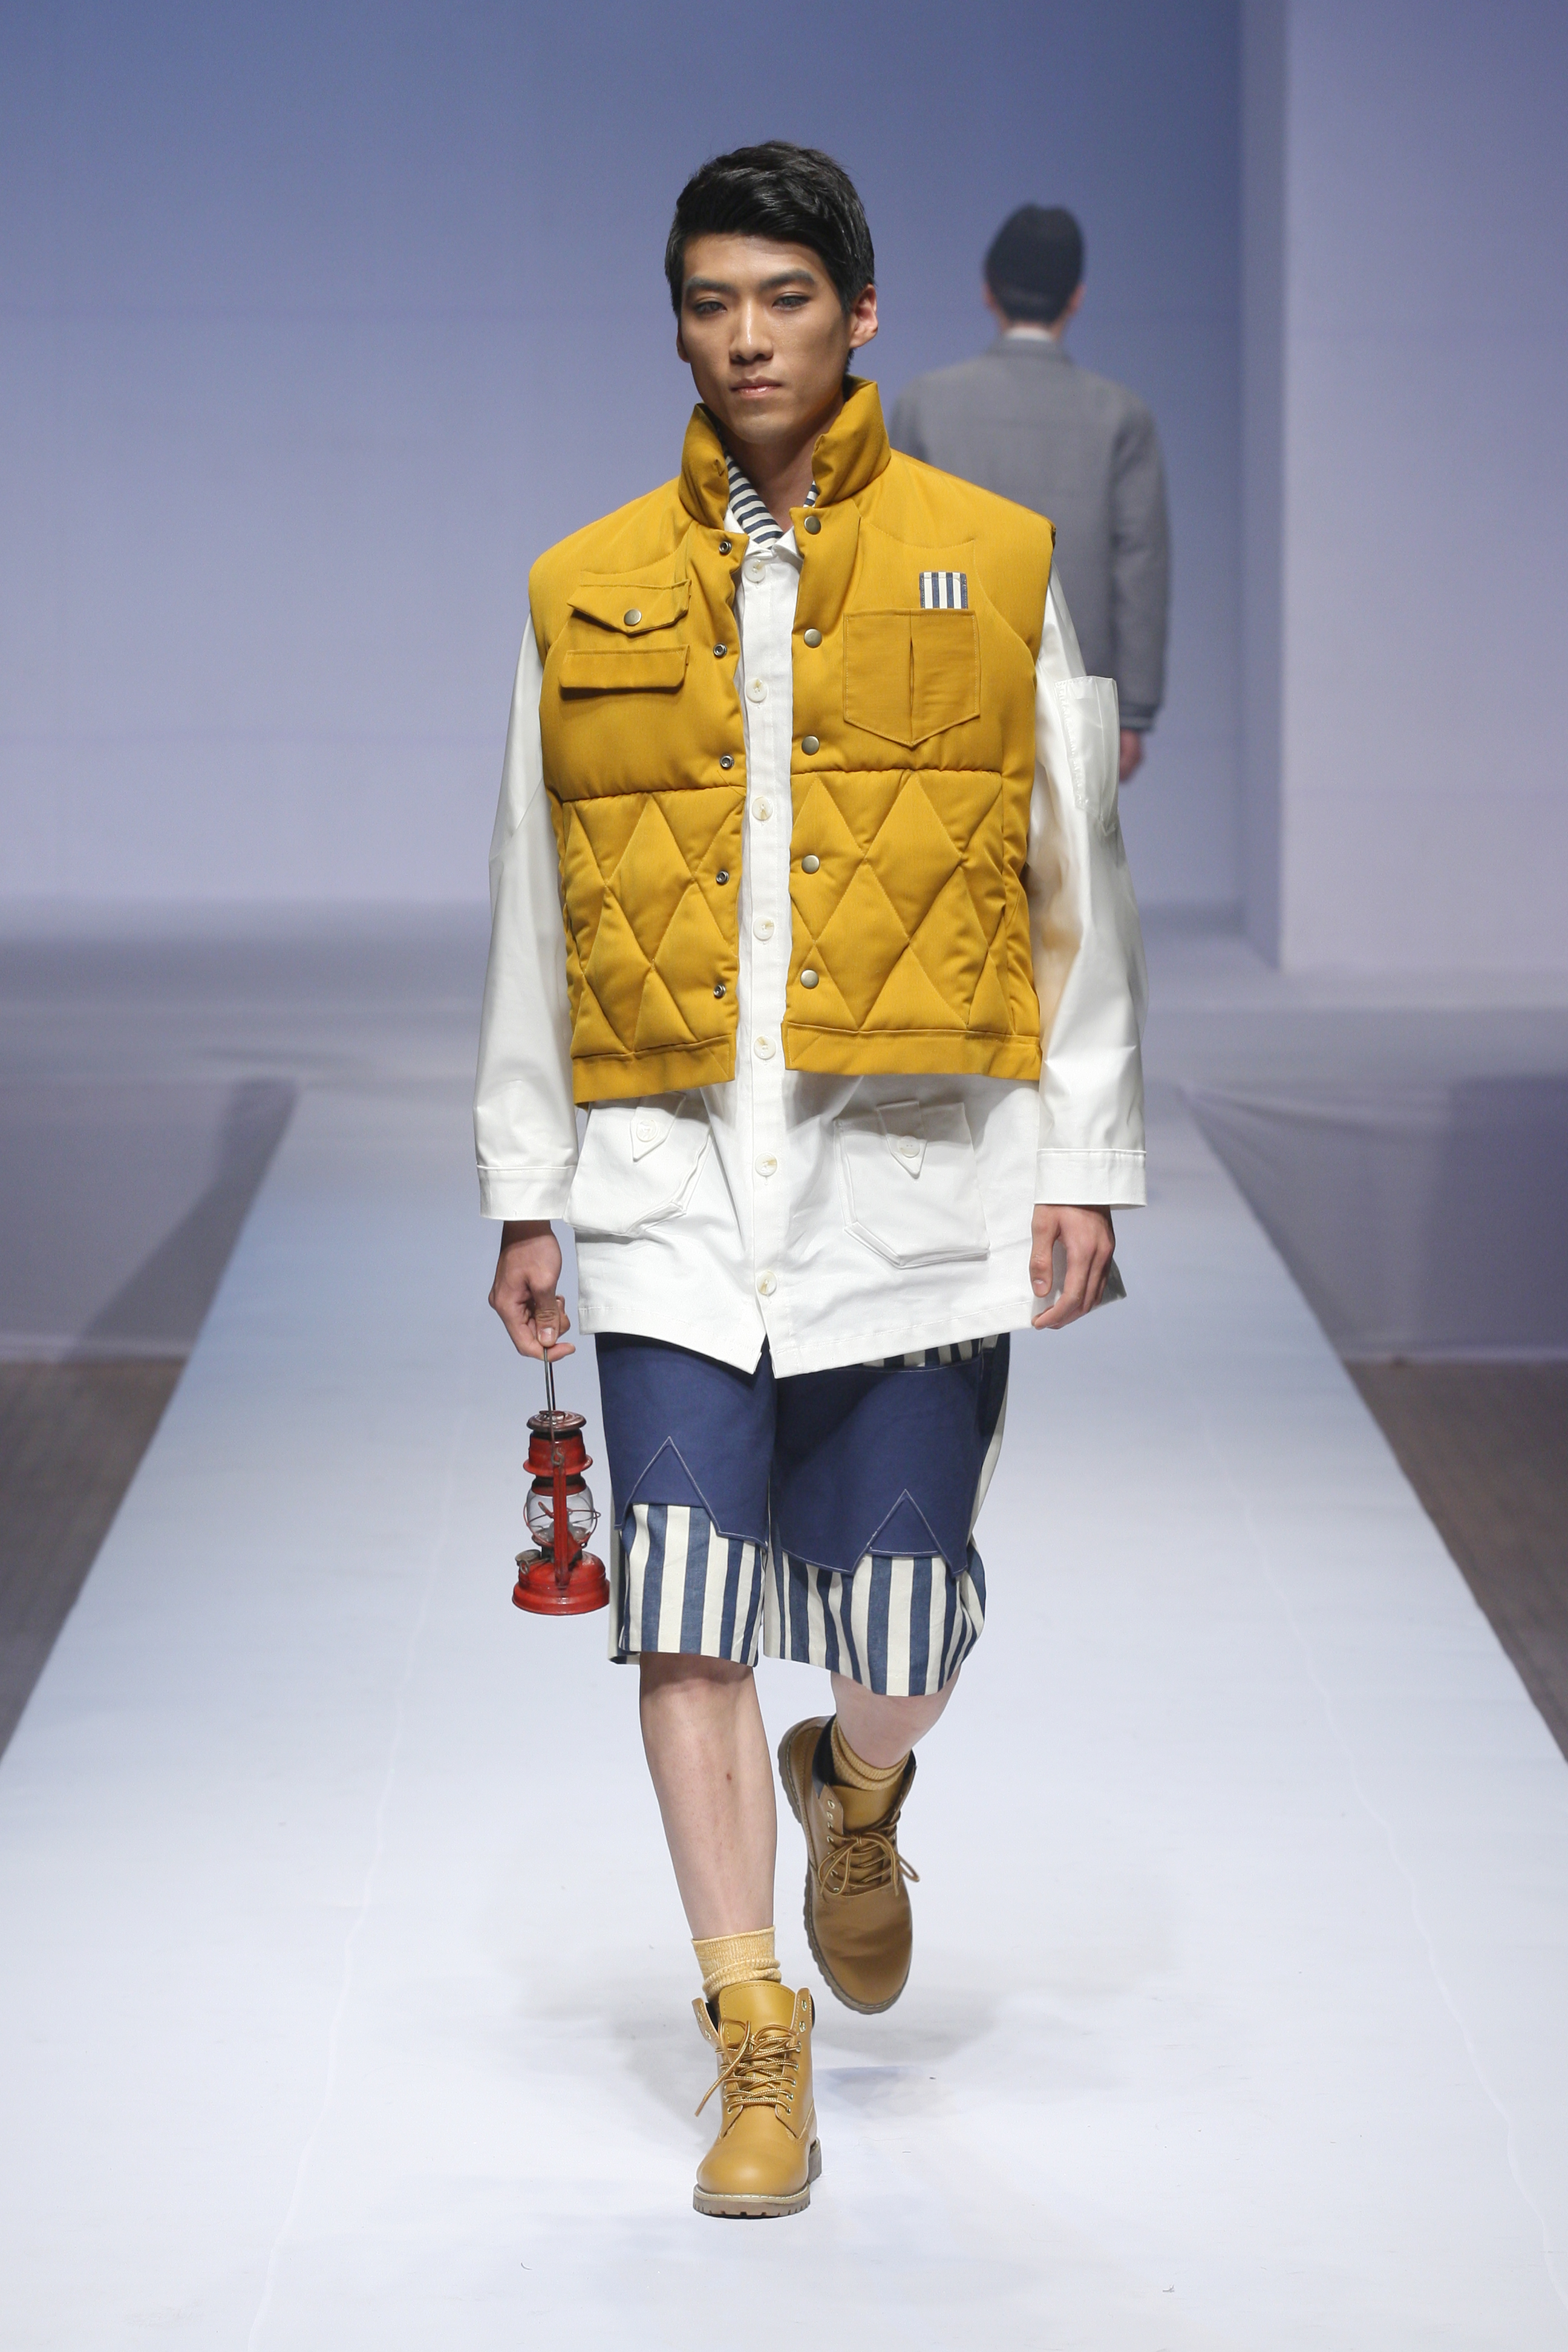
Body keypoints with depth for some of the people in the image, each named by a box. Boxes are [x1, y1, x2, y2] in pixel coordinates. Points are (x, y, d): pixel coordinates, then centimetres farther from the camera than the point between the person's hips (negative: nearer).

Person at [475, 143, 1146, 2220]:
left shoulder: (992, 566, 5)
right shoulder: (588, 594, 8)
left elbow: (1078, 886, 6)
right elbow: (534, 918, 13)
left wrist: (1086, 1165, 1)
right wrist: (525, 1192, 10)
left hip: (915, 1178, -1)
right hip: (672, 1185, 1)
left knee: (899, 1652, 2)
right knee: (686, 1616, -5)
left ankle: (852, 1801, 38)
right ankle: (757, 2049, 6)